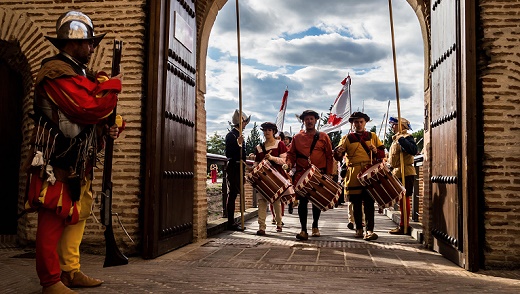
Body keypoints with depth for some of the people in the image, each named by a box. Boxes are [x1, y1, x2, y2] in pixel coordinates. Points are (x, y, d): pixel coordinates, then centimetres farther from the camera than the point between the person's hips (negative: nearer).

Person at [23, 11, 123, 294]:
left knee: (77, 217, 14)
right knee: (53, 221, -4)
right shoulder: (56, 72, -13)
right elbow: (88, 108, -24)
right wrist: (113, 85, -9)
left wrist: (106, 130, 5)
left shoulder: (80, 74, 18)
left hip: (78, 163, 10)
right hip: (56, 162, -10)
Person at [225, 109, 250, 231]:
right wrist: (238, 144, -30)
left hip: (238, 167, 9)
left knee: (233, 195, 12)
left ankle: (232, 222, 19)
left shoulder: (238, 134, 16)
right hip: (233, 167, -9)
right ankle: (231, 223, -4)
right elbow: (229, 153, -19)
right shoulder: (231, 135, -11)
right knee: (232, 194, -7)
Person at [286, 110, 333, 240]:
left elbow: (329, 156, 5)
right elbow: (291, 154, 11)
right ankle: (303, 230, -3)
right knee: (303, 201, -6)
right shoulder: (297, 137, 9)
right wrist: (289, 162, -10)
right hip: (301, 175, 0)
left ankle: (315, 226, 30)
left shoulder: (323, 137, 6)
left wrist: (329, 173, -3)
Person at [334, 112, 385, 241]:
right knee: (357, 203, 7)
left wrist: (376, 151, -10)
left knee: (369, 202, -7)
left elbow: (382, 154, 12)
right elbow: (337, 156, 2)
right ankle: (358, 229, 17)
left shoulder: (373, 136, 14)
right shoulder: (347, 138, 10)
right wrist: (338, 153, -22)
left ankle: (370, 230, -8)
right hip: (354, 175, 1)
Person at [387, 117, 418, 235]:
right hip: (397, 173, 10)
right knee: (402, 200, 13)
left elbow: (414, 150, -27)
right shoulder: (396, 139, 21)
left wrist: (400, 139, -28)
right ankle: (403, 226, 19)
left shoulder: (407, 137, -9)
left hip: (405, 173, -10)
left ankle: (404, 227, -5)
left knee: (404, 199, -8)